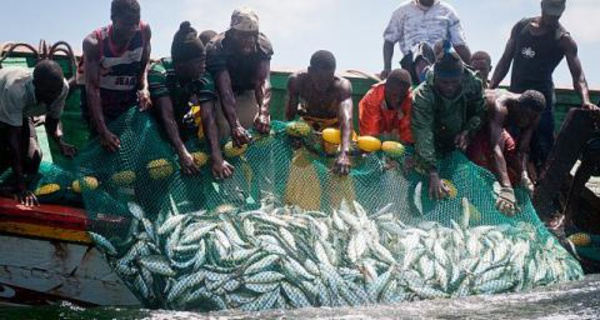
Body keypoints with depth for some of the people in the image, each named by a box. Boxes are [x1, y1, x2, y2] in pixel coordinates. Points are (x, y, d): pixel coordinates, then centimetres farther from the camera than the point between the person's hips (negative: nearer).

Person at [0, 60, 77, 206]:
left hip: (22, 112, 5)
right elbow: (13, 136, -41)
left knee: (32, 159, -7)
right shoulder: (15, 90, -46)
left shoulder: (62, 87, -30)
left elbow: (53, 119, -10)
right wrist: (21, 187, -42)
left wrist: (61, 142, -30)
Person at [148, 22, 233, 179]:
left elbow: (208, 118, -31)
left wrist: (217, 157, -45)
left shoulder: (203, 78, -22)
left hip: (180, 120, 4)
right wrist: (183, 153, -49)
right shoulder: (159, 72, -33)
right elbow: (167, 115, -39)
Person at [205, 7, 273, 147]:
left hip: (248, 92, 3)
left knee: (262, 130, -8)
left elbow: (262, 81, -35)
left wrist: (264, 112, -55)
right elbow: (225, 90, -43)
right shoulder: (216, 48, -34)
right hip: (221, 96, -3)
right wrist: (235, 125, -57)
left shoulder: (263, 44, -25)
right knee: (224, 133, -17)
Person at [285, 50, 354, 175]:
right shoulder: (297, 80, -31)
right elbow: (289, 116, -23)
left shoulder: (342, 86, -37)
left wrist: (344, 152, -66)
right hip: (305, 122, 1)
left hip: (333, 125, -1)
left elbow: (347, 118, -51)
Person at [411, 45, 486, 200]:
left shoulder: (473, 84, -22)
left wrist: (468, 131, -23)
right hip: (436, 148, -2)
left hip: (461, 146, 3)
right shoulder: (423, 96, -32)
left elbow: (480, 112, -2)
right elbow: (423, 135, -41)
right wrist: (433, 174, -51)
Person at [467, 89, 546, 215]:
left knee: (514, 172, -1)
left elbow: (522, 149, -22)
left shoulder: (532, 116, -22)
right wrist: (506, 189, -66)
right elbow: (496, 148, -55)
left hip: (496, 126, 6)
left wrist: (524, 175, -43)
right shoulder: (500, 108, -44)